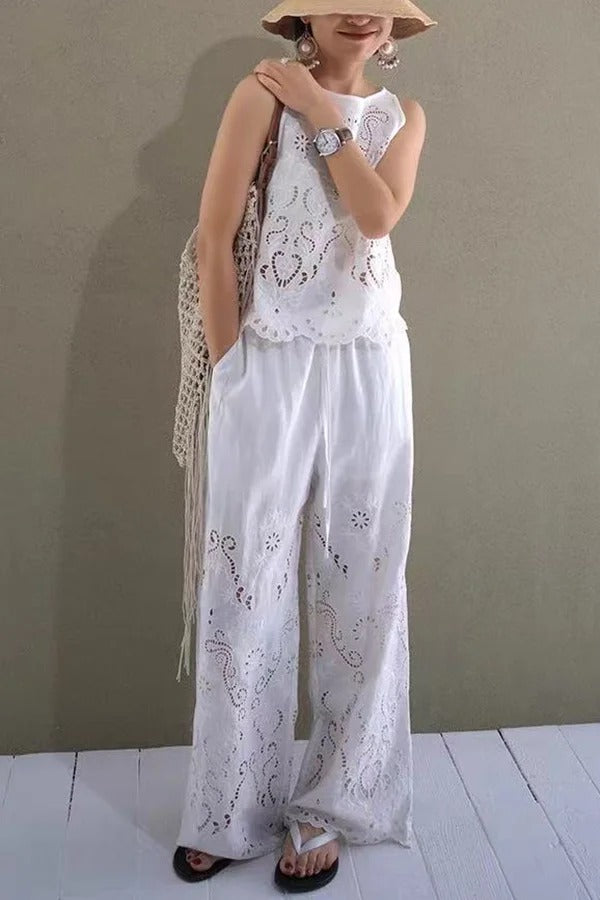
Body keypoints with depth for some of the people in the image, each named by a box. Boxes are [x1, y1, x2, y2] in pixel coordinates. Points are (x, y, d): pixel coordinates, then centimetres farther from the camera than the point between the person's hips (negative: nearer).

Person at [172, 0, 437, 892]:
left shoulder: (404, 115, 12)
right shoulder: (264, 91, -1)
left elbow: (379, 214, -8)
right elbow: (214, 235, -6)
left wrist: (319, 113, -6)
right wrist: (229, 367, -7)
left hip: (368, 373, 4)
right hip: (270, 370, -3)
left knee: (361, 586, 6)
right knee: (245, 586, 1)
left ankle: (330, 805, 21)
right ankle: (233, 810, 19)